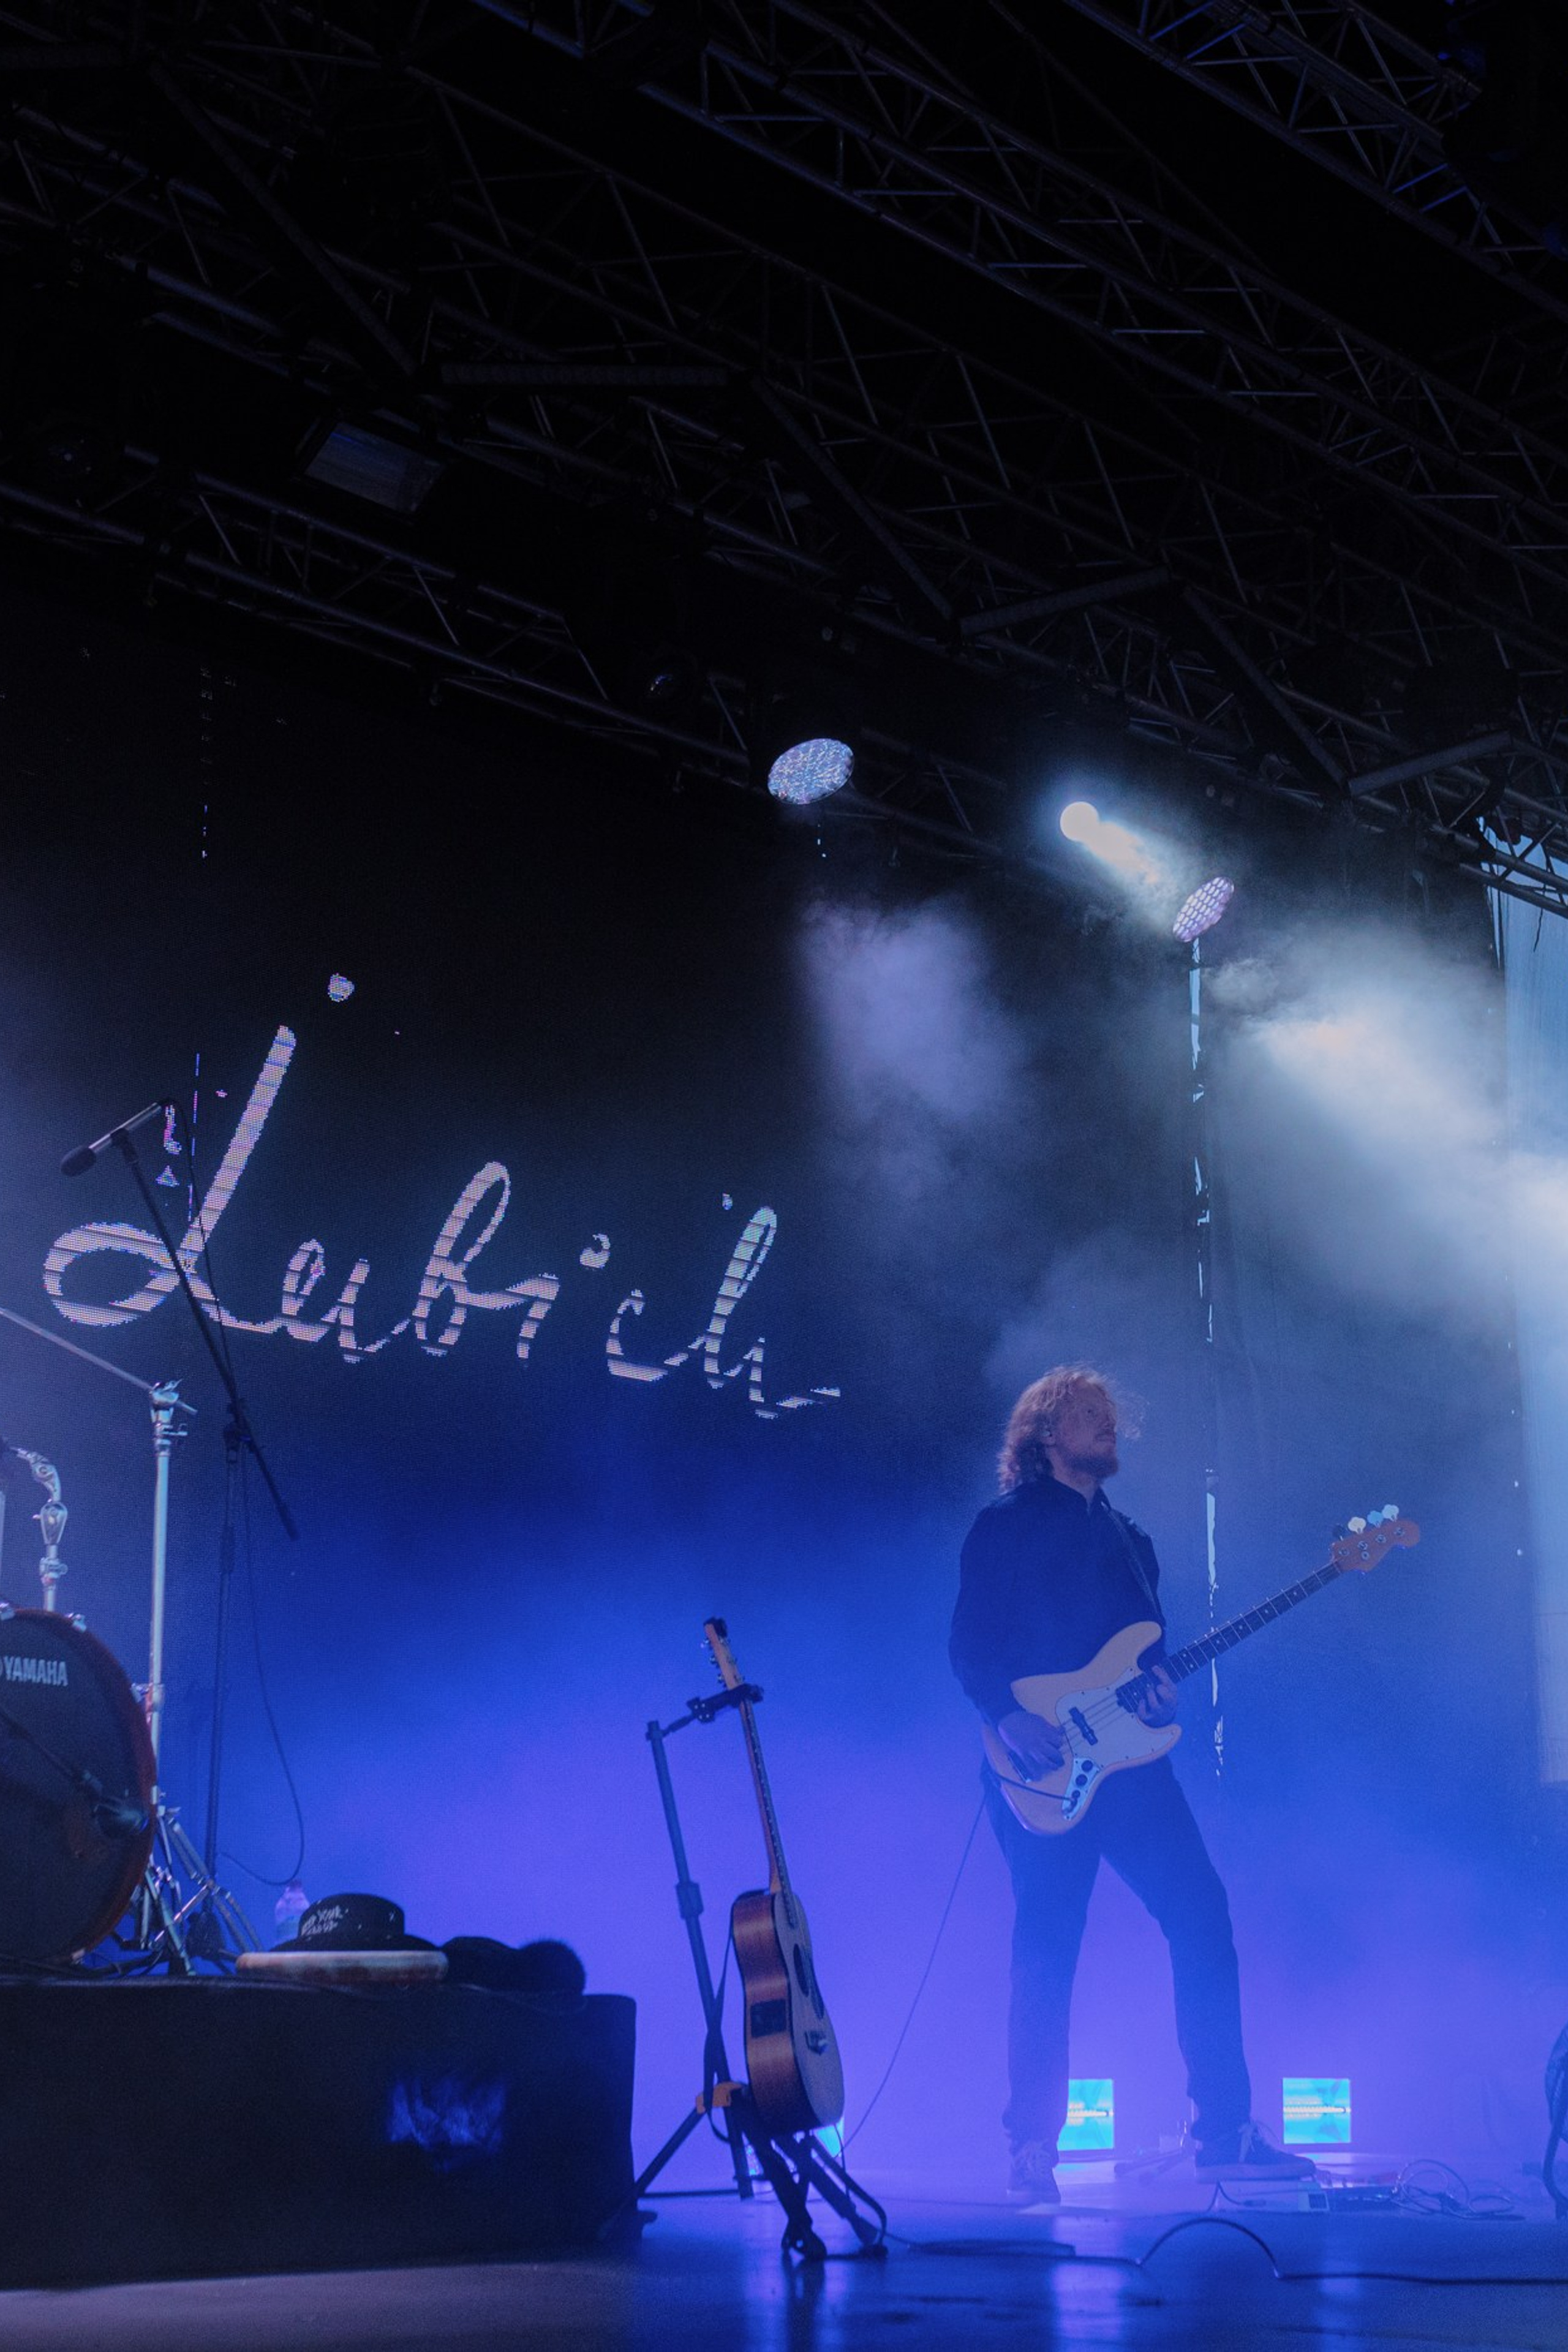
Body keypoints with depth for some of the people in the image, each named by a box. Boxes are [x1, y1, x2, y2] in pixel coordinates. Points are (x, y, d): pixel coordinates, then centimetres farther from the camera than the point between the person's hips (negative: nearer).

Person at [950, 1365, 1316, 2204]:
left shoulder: (1129, 1539, 22)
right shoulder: (1007, 1525, 3)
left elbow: (1147, 1652, 20)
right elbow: (970, 1641, -5)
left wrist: (1160, 1691, -2)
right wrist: (1011, 1718, -19)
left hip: (1126, 1756, 6)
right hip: (1045, 1771, -6)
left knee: (1202, 1916, -3)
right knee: (1046, 1948, -6)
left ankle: (1225, 2130, 4)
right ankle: (1033, 2149, 2)